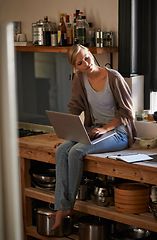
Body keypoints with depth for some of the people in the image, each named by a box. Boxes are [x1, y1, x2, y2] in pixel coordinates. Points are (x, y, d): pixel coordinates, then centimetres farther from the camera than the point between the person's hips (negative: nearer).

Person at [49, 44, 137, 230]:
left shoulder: (113, 77, -13)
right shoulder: (79, 78, 3)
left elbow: (126, 111, -8)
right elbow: (75, 109, 9)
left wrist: (105, 128, -18)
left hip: (118, 132, -6)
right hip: (95, 128, 6)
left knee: (76, 151, -28)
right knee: (62, 150, -21)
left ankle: (69, 205, -12)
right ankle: (61, 207, -24)